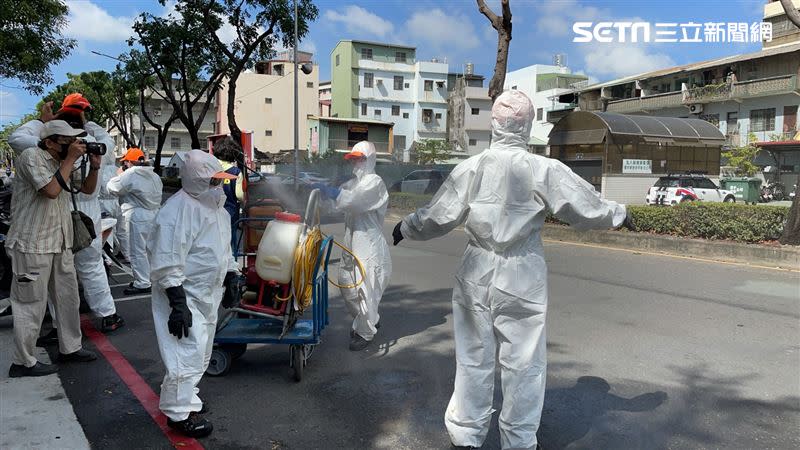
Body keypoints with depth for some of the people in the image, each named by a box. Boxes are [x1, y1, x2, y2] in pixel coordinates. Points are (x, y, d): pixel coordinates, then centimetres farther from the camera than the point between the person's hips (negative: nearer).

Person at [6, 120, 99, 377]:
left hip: (61, 243, 8)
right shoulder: (31, 157, -12)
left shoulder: (63, 162, 12)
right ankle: (23, 362, 10)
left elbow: (88, 189, 19)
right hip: (33, 245, -8)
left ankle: (69, 348, 27)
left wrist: (94, 165, 1)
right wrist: (71, 159, -17)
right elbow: (51, 190, -23)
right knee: (32, 304, -1)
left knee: (69, 298, 14)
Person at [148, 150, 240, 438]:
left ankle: (181, 398, 35)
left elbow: (224, 248, 22)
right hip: (183, 295, -9)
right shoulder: (178, 209, -21)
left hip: (207, 295, 10)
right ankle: (180, 412, 6)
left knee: (201, 353, 19)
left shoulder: (215, 206, 9)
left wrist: (231, 276, 16)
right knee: (188, 353, -8)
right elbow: (167, 264, -25)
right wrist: (178, 304, -26)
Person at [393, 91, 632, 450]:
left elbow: (437, 218, 1)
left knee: (473, 359, 14)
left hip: (476, 278, 2)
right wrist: (618, 213, 18)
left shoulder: (470, 168, -4)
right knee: (523, 364, 11)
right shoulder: (545, 170, -10)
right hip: (523, 281, -2)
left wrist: (405, 228, 19)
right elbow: (587, 210, -2)